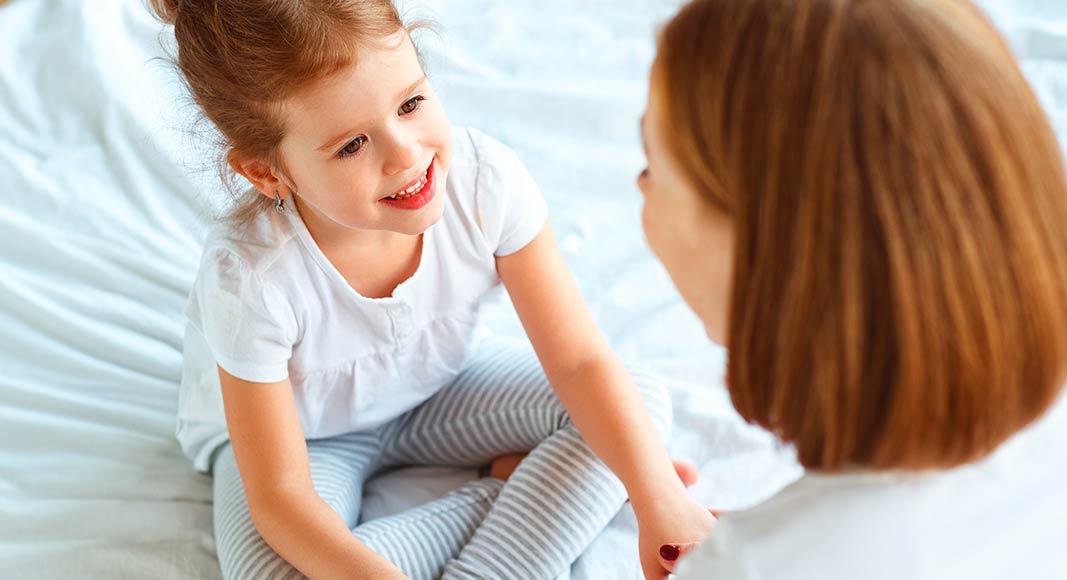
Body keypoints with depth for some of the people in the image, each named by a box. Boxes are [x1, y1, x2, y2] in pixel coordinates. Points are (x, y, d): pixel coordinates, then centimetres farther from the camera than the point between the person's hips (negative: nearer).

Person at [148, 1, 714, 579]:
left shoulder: (484, 179, -28)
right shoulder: (249, 276, -36)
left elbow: (581, 361, -22)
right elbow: (279, 494, -30)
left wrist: (660, 497, -35)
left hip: (437, 390, 3)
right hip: (299, 432, -3)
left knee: (642, 401, -14)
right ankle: (516, 493, -14)